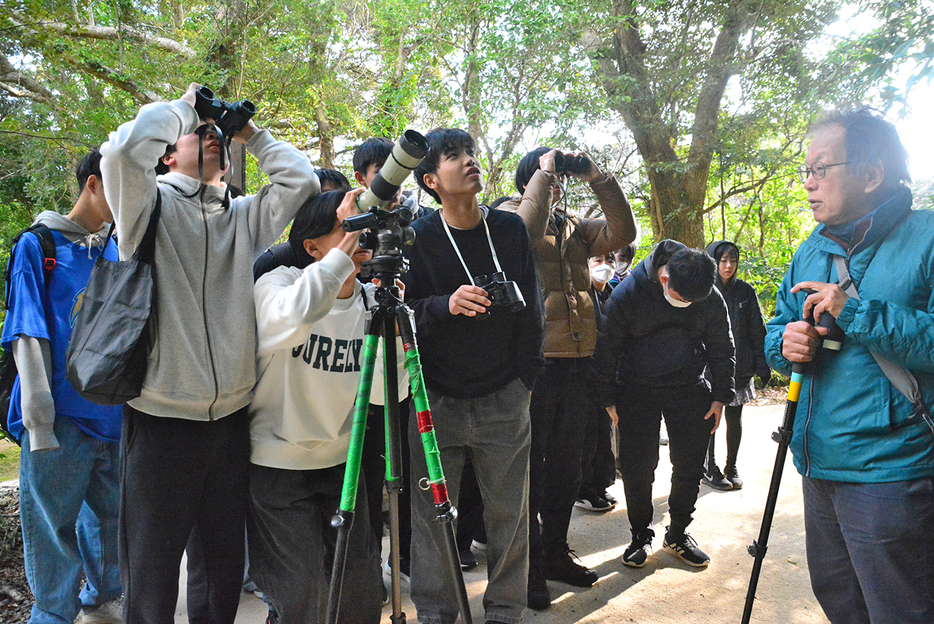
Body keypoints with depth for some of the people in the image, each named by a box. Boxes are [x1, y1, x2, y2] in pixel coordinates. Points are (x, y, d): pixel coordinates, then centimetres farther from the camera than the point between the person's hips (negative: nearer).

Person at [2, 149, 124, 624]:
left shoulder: (120, 251, 11)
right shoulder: (39, 245, -2)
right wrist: (39, 421, -13)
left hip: (115, 411, 5)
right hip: (63, 416, -4)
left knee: (112, 515, 14)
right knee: (54, 523, 3)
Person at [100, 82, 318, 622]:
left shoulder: (244, 217, 12)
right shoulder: (153, 206, 1)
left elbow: (301, 179, 1)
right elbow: (125, 149, -19)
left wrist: (251, 133, 9)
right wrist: (184, 106, -3)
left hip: (231, 420, 4)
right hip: (163, 420, -4)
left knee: (225, 565, 17)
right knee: (152, 572, 7)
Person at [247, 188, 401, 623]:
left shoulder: (370, 300, -2)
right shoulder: (276, 283, -14)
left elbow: (384, 394, -10)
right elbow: (291, 318, -42)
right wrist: (343, 252, -36)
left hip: (341, 461, 5)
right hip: (277, 464, -4)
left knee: (362, 587, 10)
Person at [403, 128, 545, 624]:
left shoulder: (510, 228, 5)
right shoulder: (417, 238, -3)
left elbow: (529, 308, 9)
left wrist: (526, 377, 5)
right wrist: (445, 305, -23)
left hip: (504, 397, 2)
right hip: (436, 397, -1)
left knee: (509, 510, 8)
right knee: (432, 513, 5)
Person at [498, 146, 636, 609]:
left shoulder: (574, 226, 18)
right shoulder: (509, 215, 1)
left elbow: (622, 232, 5)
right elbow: (527, 230, -22)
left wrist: (597, 178, 1)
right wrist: (544, 171, -12)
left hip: (576, 362, 6)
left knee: (566, 466, 16)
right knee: (530, 468, 3)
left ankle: (555, 552, 31)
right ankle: (529, 565, 16)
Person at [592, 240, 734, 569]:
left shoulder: (711, 299, -10)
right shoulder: (628, 294, -18)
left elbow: (721, 348, 5)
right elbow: (606, 347, -9)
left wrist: (720, 396, 4)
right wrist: (608, 399, -6)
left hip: (690, 390, 2)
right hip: (637, 391, -2)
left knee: (690, 467, 6)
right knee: (637, 470, -1)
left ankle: (678, 533, 26)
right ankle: (641, 534, 20)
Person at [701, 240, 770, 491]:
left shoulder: (745, 292, 5)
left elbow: (757, 332, 7)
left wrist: (763, 367, 2)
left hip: (739, 369, 3)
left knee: (734, 419, 10)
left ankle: (731, 468, 25)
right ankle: (709, 468, 17)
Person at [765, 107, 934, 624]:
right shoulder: (810, 252, 11)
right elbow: (775, 330, 16)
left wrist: (857, 313, -24)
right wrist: (785, 344, -6)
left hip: (890, 472, -7)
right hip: (819, 464, 8)